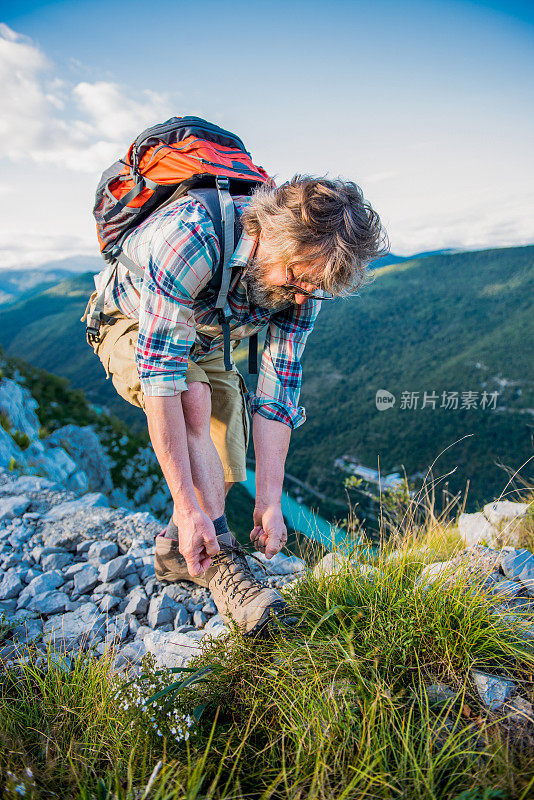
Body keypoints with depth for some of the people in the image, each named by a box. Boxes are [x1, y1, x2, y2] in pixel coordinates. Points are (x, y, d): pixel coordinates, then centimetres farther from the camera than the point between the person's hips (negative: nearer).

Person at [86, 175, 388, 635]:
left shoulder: (305, 277, -23)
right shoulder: (190, 236, -41)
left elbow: (277, 392, -21)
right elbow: (161, 374, -44)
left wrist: (270, 500, -26)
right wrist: (186, 505, -44)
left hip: (208, 345, 5)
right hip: (131, 324, -4)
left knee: (223, 471, -6)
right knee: (193, 398, -35)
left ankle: (176, 550, 20)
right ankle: (219, 561, -24)